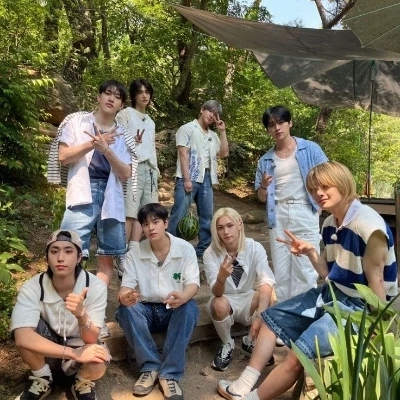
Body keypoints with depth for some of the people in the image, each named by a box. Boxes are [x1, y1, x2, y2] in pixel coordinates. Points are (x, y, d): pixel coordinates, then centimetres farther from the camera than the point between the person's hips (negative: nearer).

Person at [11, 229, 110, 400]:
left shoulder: (95, 286, -23)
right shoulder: (32, 288, -22)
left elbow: (91, 340, -23)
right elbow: (22, 338, -34)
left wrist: (81, 314, -45)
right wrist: (73, 353, -39)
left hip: (80, 351, -1)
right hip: (44, 351, 2)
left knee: (97, 364, -35)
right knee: (23, 328, -28)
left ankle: (82, 383, 3)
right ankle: (42, 380, -1)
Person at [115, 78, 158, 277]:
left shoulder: (150, 122, 25)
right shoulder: (125, 114, 5)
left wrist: (156, 172, 16)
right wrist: (132, 142, -23)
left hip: (150, 169, 7)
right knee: (129, 213, -12)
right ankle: (122, 259, -8)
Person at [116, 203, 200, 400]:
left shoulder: (185, 249, -10)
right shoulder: (134, 253, -6)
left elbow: (193, 282, -17)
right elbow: (126, 286, -11)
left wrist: (182, 297, -42)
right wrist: (124, 296, -38)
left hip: (175, 310, -1)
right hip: (147, 310, 2)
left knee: (190, 307, -33)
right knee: (125, 309, -29)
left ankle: (169, 374, -26)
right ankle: (150, 367, -18)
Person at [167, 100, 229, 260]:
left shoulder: (213, 135, 20)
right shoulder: (187, 129, 2)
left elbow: (224, 153, 12)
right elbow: (183, 154, -7)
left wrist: (222, 131, 9)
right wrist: (186, 179, -16)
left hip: (206, 179, 6)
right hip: (189, 178, -6)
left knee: (207, 216, 7)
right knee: (179, 215, -8)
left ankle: (203, 250, 16)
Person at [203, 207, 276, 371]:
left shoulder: (255, 248, -17)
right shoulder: (210, 253, -18)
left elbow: (267, 282, -30)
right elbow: (217, 293, -26)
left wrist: (259, 315, -45)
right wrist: (221, 277, -50)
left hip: (248, 300, 1)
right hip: (226, 301, -1)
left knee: (267, 296, -30)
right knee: (220, 304, -35)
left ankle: (250, 343, -3)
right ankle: (227, 345, -3)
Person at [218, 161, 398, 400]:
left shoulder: (369, 226, -22)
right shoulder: (330, 224, 3)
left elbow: (375, 281, -17)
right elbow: (331, 275, 8)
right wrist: (311, 253, -7)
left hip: (360, 308, -9)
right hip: (332, 295, 9)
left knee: (299, 354, -22)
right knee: (272, 316, 12)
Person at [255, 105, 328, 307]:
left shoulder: (310, 149, 1)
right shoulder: (266, 159, 9)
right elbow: (262, 197, 11)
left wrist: (321, 201, -9)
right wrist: (264, 186, -10)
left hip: (304, 213, -3)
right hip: (278, 216, 3)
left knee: (305, 268, -1)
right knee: (280, 268, 7)